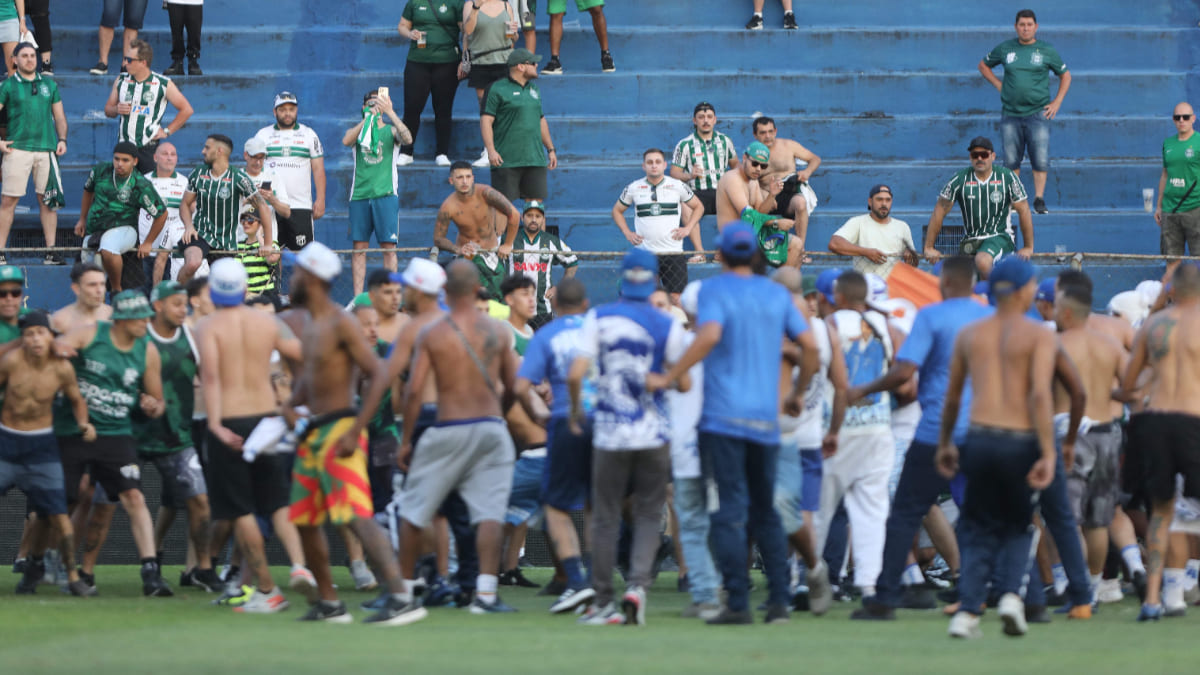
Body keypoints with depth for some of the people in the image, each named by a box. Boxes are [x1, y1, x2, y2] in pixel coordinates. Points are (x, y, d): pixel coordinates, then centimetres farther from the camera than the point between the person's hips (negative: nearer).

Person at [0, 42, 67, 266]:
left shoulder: (49, 85, 15)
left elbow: (59, 116, 18)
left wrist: (62, 139, 5)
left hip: (46, 149, 3)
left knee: (47, 201, 3)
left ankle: (51, 250, 6)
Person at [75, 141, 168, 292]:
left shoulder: (141, 185, -14)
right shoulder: (100, 171, -2)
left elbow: (161, 214, -5)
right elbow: (88, 191, 20)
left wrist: (147, 243, 0)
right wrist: (82, 220, 24)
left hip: (124, 228, -6)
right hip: (94, 228, 6)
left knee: (107, 251, -39)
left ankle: (117, 291, -21)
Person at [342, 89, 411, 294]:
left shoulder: (391, 131, 8)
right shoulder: (358, 130, 12)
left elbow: (407, 139, -13)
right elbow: (346, 140, -10)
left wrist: (390, 113, -22)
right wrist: (366, 119, -17)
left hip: (385, 194, -2)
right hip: (360, 194, 2)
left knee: (388, 246, -5)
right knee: (359, 247, 1)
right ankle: (357, 298, 3)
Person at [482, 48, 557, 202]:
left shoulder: (534, 89, 18)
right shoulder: (497, 89, -4)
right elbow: (485, 120, -9)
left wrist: (550, 149, 23)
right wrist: (491, 150, -18)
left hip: (535, 160, 6)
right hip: (506, 161, -6)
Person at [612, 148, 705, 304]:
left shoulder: (678, 186, 3)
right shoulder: (633, 188, 4)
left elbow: (698, 207, 17)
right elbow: (617, 211, 20)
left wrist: (688, 228, 3)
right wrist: (627, 233, 6)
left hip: (673, 252, -1)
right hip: (644, 254, 1)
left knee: (676, 300, -7)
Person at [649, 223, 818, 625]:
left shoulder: (714, 290, -3)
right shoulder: (777, 294, 12)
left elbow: (710, 335, -21)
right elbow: (810, 345, 7)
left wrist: (667, 378, -17)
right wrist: (798, 393, 21)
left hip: (723, 416, -5)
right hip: (766, 419, 5)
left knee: (730, 512, -5)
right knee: (765, 512, 13)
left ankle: (738, 603, -10)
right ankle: (779, 599, 6)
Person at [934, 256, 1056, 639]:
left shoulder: (969, 335, 12)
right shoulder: (1039, 336, -1)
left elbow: (952, 395, 16)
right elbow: (1041, 395, -13)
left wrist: (944, 443, 27)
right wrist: (1048, 455, -15)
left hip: (979, 438, 2)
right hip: (1020, 441, -2)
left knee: (979, 528, 13)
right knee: (1018, 525, 17)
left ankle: (967, 612, -1)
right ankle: (1009, 593, -5)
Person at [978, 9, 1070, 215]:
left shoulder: (1047, 51, 3)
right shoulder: (1004, 49, 6)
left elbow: (1065, 76, 14)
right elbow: (983, 66, 21)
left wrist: (1057, 102, 4)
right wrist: (999, 85, 8)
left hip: (1038, 113, -2)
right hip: (1010, 114, 2)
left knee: (1041, 160, -9)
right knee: (1011, 161, 3)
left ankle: (1039, 199, -3)